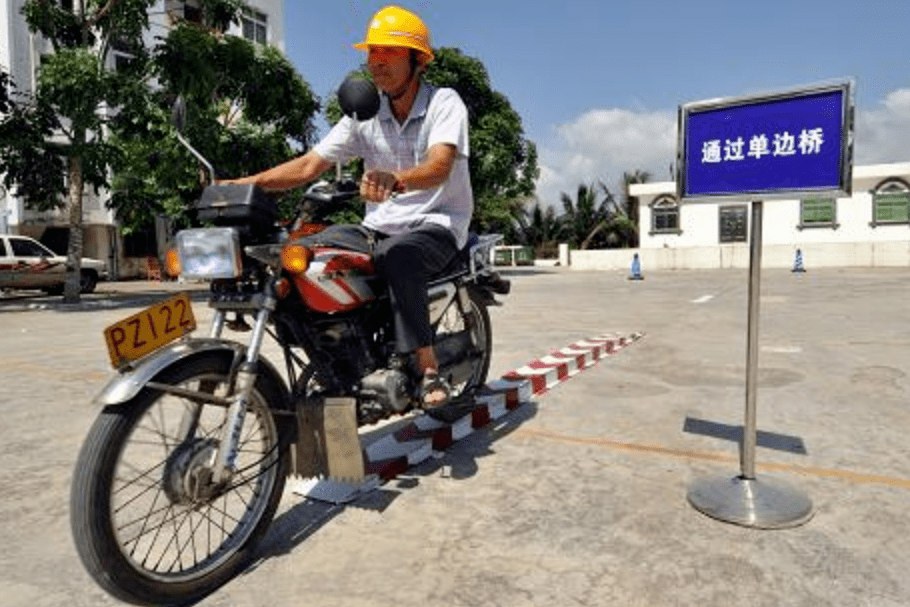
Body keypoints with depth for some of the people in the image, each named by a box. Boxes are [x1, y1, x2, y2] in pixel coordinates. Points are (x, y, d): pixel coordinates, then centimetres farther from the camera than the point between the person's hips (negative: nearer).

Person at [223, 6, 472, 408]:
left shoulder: (444, 103, -6)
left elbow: (438, 166, -26)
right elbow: (309, 165, 0)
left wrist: (396, 180, -47)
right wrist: (244, 183, -12)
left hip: (437, 223, -5)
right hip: (379, 226, 5)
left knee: (397, 256, -38)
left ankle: (428, 370, -29)